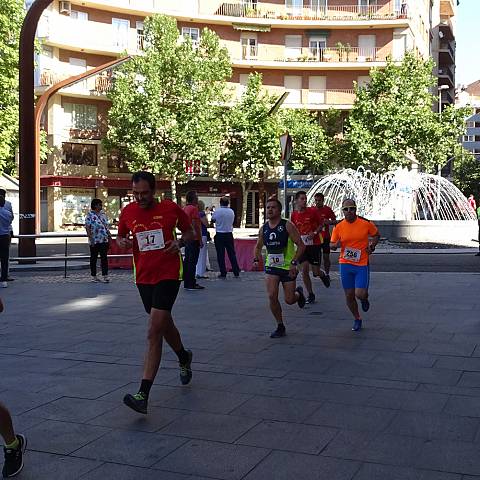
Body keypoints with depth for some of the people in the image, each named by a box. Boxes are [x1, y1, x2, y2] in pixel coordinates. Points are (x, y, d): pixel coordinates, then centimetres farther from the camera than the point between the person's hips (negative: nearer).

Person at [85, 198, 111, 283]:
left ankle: (105, 276, 0)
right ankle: (94, 276, 15)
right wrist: (90, 238, -16)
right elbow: (87, 228, -10)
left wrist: (109, 235, 13)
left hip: (104, 240, 4)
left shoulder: (103, 213, 11)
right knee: (93, 258, 7)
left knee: (104, 258, 0)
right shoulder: (90, 215, -6)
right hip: (94, 241, -4)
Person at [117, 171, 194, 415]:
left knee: (154, 333, -14)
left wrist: (179, 242, -12)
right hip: (143, 277, 5)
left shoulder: (171, 208, -6)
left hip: (168, 275, -5)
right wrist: (122, 242, -7)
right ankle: (184, 357, 52)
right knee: (164, 324, 21)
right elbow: (120, 236, 17)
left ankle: (143, 394, -15)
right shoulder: (127, 212, 2)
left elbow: (189, 231, 9)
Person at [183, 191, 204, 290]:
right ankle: (191, 284, -4)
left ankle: (186, 282, 16)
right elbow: (195, 225, -17)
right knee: (192, 261, -6)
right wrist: (200, 240, -14)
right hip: (194, 238, -9)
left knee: (187, 260, 11)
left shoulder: (185, 208, 13)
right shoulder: (194, 208, -13)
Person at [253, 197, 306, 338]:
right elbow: (258, 246, 19)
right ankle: (280, 327, 4)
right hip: (271, 267, 3)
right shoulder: (263, 228, 3)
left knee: (289, 300, 2)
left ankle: (298, 293, 41)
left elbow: (301, 246, -13)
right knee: (272, 296, -14)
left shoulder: (287, 226, -12)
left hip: (288, 267, -3)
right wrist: (256, 260, 1)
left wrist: (294, 262, -23)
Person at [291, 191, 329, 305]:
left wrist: (315, 232, -15)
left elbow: (321, 224, 1)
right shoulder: (294, 215, 3)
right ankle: (310, 295, 7)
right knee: (304, 270, -5)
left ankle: (323, 276, 36)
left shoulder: (313, 211, -7)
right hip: (302, 245, 3)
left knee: (316, 272, -1)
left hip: (314, 244, -3)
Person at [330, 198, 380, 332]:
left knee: (360, 294, -12)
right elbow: (332, 245, 7)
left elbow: (376, 234, 13)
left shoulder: (366, 223, -6)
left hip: (362, 264, -2)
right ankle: (357, 319, 31)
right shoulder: (338, 227, -2)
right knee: (349, 296, 7)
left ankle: (365, 299, 27)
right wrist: (336, 245, -16)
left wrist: (372, 245, -5)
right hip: (345, 264, 2)